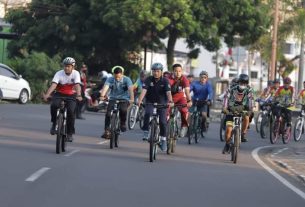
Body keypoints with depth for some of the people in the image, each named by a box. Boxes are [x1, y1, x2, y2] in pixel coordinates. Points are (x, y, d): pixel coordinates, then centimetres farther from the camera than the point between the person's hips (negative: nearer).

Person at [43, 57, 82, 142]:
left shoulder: (76, 74, -14)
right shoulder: (59, 74, -15)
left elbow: (77, 85, -29)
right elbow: (53, 85, -29)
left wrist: (78, 95, -48)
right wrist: (47, 94, -46)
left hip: (71, 95, 0)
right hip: (59, 94, 0)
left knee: (71, 111, -22)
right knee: (54, 105, -31)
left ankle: (70, 133, -7)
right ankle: (54, 124, -8)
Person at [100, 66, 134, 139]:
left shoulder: (126, 79, -13)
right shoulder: (110, 79, -10)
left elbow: (130, 89, -28)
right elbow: (105, 87, -26)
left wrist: (132, 98, -47)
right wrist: (102, 96, -46)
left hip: (124, 99, -2)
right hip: (113, 99, 2)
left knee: (123, 109, -32)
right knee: (108, 112, -20)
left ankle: (123, 123, -5)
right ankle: (107, 130, -14)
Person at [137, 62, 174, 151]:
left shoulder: (165, 81, -12)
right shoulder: (149, 80, -9)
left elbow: (168, 92, -24)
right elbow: (144, 90, -22)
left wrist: (170, 102, -43)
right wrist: (140, 100, -39)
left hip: (161, 103, 0)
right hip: (150, 102, 0)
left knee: (162, 122, -8)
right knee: (147, 113, -30)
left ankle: (163, 140, 8)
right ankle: (146, 132, -19)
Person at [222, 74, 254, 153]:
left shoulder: (248, 91, -12)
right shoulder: (232, 90, -16)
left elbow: (250, 100, -24)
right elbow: (226, 98, -26)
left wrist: (250, 109, -42)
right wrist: (224, 108, -43)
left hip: (242, 110, 1)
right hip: (231, 110, -1)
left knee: (246, 117, -34)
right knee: (228, 129, -12)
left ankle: (243, 134, -14)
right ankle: (227, 145, 11)